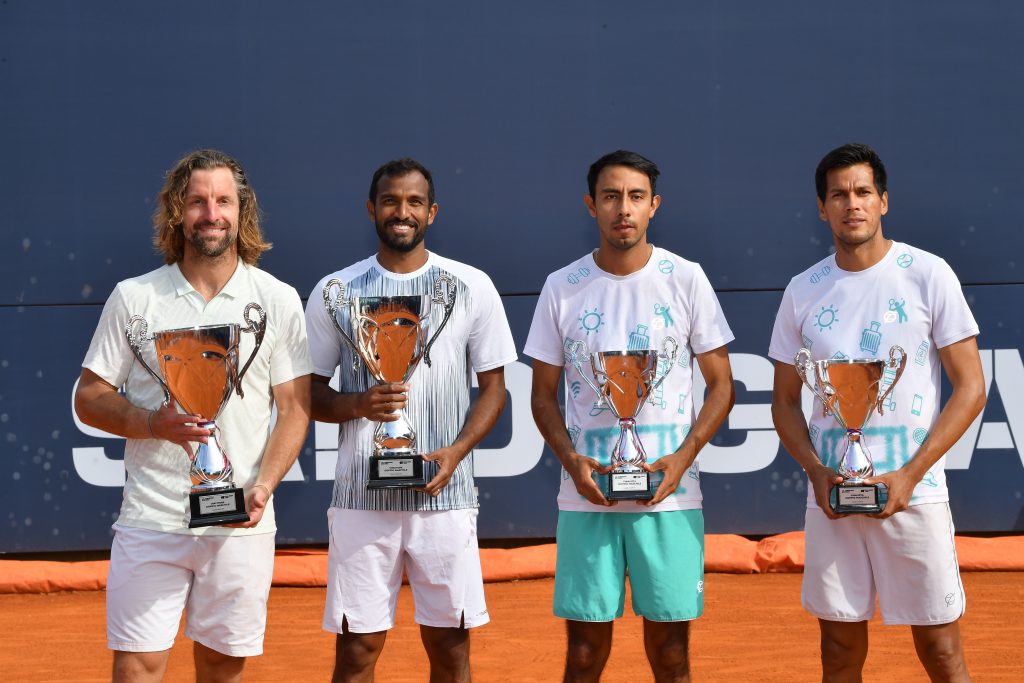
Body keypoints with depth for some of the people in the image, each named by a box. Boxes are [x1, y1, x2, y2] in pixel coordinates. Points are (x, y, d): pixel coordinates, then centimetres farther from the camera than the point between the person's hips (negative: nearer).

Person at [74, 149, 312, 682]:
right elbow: (89, 399, 5)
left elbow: (294, 408, 4)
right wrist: (157, 424, -14)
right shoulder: (132, 298, 3)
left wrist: (262, 488, -12)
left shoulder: (279, 300, 5)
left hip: (241, 524, 1)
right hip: (150, 518, -1)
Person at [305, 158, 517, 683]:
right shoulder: (335, 290, 5)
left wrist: (458, 449, -10)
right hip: (361, 496, 0)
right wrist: (357, 404, -14)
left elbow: (493, 386, 8)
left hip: (445, 496, 0)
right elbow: (310, 393, 8)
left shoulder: (471, 287, 5)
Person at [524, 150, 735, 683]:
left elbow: (721, 385, 5)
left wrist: (682, 458, -11)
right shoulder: (562, 288, 4)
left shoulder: (686, 280, 1)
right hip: (586, 496, 1)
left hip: (669, 495, -1)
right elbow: (544, 394, 10)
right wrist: (571, 461, -8)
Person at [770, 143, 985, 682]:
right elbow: (785, 403, 14)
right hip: (830, 497, 3)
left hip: (913, 492, -3)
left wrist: (910, 475, -12)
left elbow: (970, 388, -3)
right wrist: (816, 472, -5)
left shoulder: (928, 275, -2)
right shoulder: (803, 292, 8)